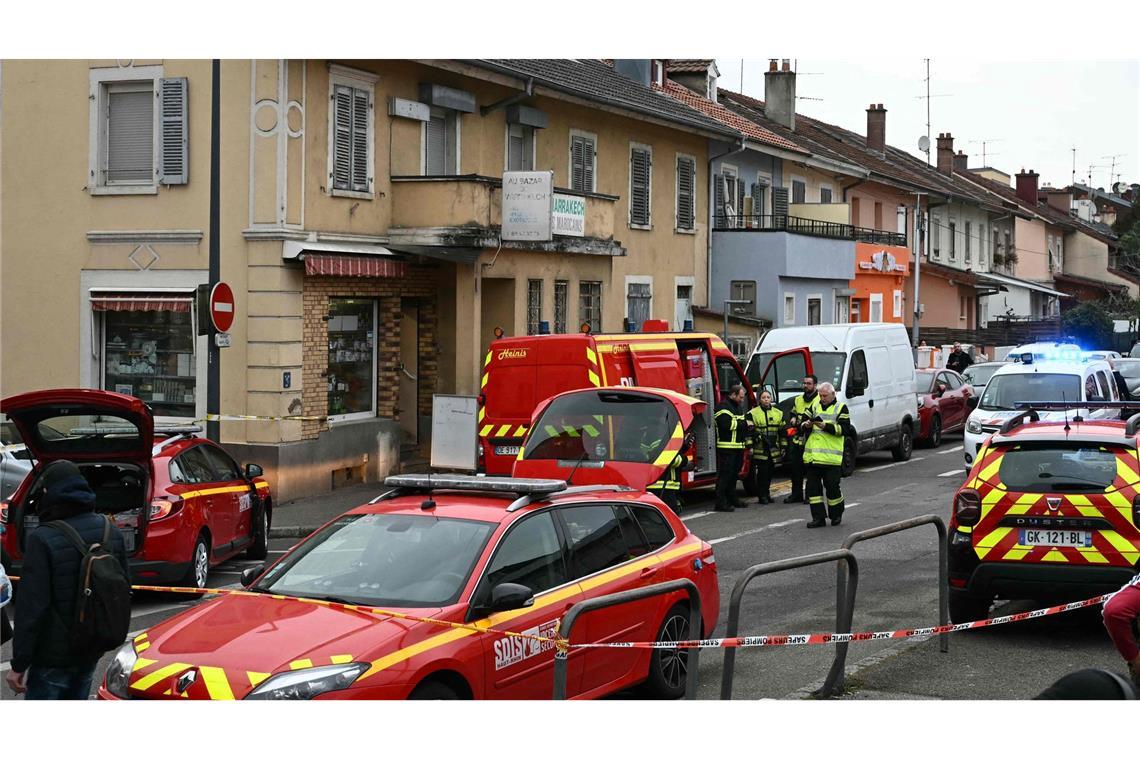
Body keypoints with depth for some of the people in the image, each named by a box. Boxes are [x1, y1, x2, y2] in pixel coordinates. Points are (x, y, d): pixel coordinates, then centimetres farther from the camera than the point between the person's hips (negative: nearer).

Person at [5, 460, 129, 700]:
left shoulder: (43, 539, -19)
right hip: (90, 653, 7)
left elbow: (31, 607, -20)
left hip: (52, 657, -7)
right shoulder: (111, 532, 2)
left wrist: (19, 664, -14)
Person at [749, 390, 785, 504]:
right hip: (760, 450, -4)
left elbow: (783, 432, 15)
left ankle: (766, 493, 20)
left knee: (770, 473, 8)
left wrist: (783, 447, 11)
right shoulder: (753, 413, 0)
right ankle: (762, 496, -1)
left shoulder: (778, 413, 12)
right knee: (762, 472, -7)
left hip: (774, 450, 4)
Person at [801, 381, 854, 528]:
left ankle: (836, 514, 18)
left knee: (832, 486, -2)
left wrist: (826, 426, -19)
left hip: (831, 456, -5)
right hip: (812, 455, 5)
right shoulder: (815, 406, 17)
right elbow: (802, 427, 16)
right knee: (812, 486, 2)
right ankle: (818, 517, 8)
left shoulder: (841, 408, 2)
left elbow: (844, 429, -9)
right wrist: (806, 425, -7)